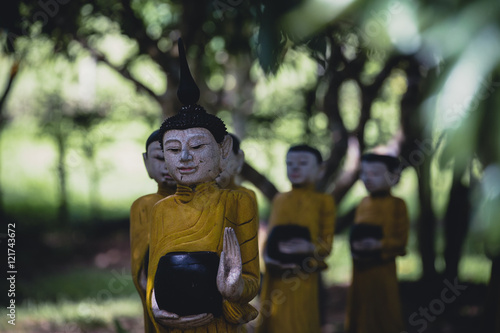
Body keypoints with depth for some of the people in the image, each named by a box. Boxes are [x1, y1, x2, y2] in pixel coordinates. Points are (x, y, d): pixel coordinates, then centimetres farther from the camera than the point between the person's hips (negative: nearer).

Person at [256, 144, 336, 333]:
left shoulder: (323, 201, 1)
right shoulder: (279, 200, 14)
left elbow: (327, 243, -3)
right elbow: (270, 235, 12)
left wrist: (310, 248, -23)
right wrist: (268, 254, -8)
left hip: (303, 280, -4)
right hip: (275, 278, 4)